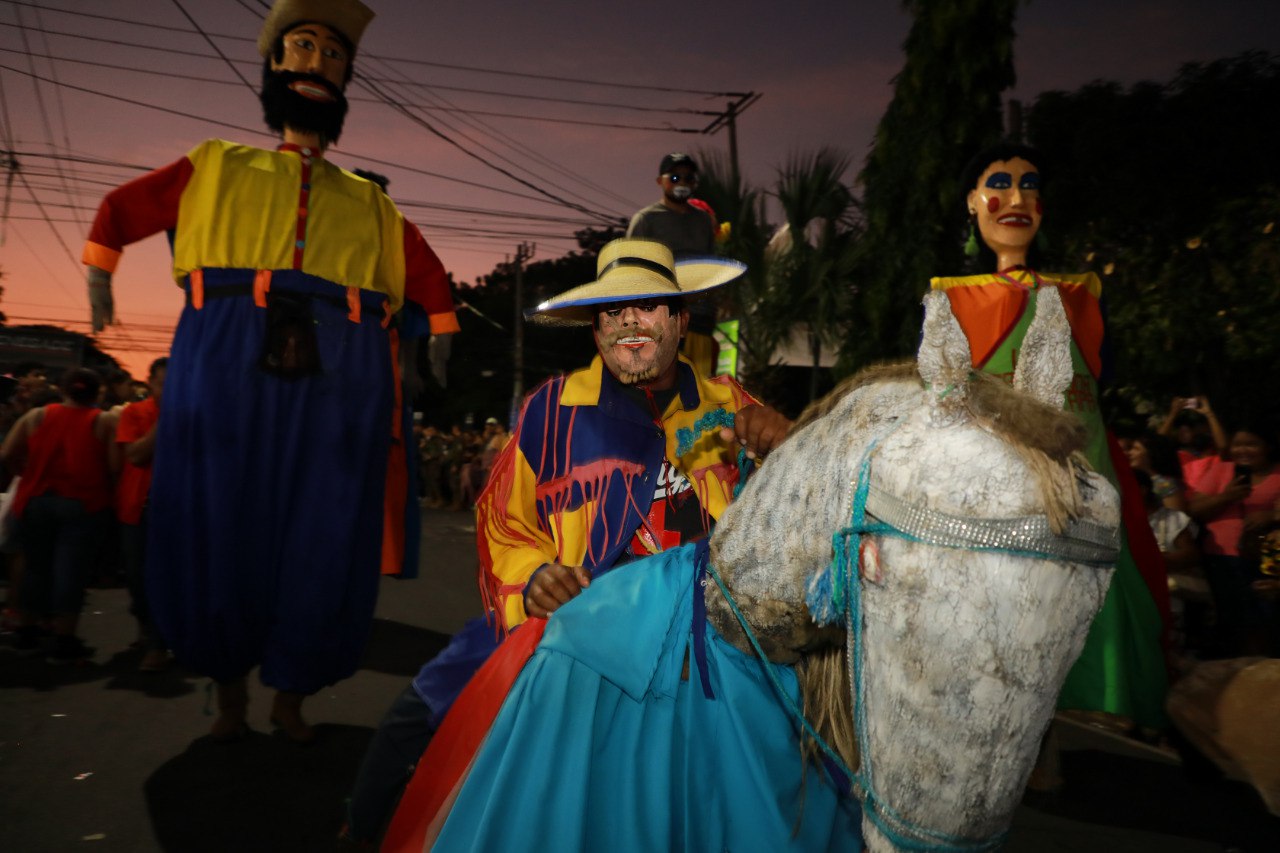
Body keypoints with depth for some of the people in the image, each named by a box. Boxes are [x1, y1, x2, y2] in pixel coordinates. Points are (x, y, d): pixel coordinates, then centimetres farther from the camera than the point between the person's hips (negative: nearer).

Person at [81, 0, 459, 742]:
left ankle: (290, 695, 19)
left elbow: (430, 283, 24)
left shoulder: (370, 204, 21)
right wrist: (99, 285, 17)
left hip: (341, 378, 1)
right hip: (226, 366, 0)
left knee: (322, 540, 1)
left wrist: (434, 351, 13)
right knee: (221, 528, 3)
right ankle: (230, 689, 22)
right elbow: (121, 209, 25)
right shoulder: (217, 168, 19)